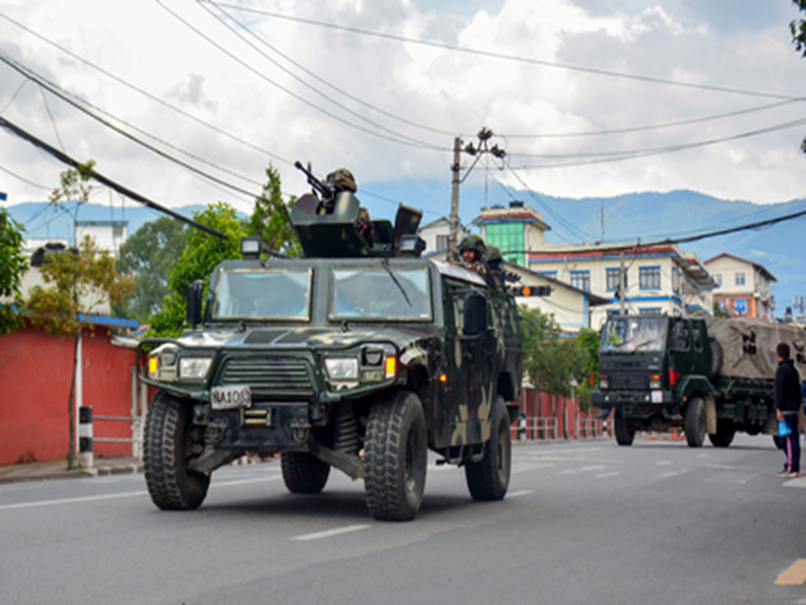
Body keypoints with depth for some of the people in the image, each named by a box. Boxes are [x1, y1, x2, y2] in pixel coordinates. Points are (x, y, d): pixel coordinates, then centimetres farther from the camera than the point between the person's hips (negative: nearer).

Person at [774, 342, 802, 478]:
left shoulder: (781, 370, -10)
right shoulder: (793, 370, 17)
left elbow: (779, 391, -15)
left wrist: (778, 409, -15)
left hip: (785, 410, -9)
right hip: (793, 409, 9)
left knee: (789, 438, -10)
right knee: (794, 437, 9)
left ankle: (791, 468, -12)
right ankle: (795, 468, 11)